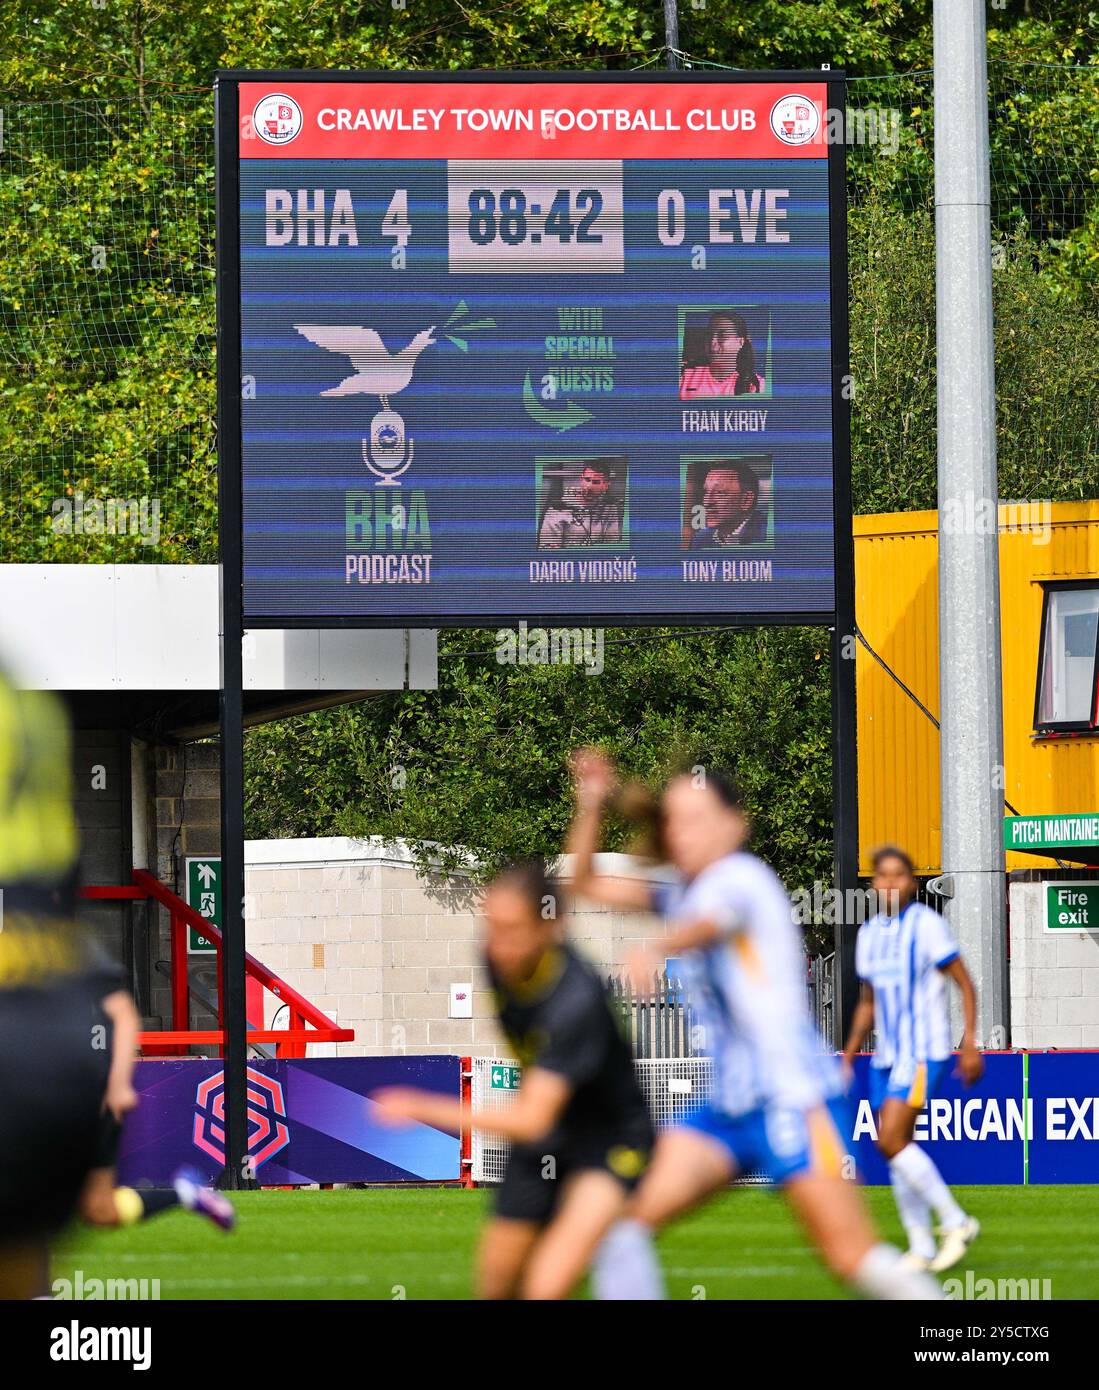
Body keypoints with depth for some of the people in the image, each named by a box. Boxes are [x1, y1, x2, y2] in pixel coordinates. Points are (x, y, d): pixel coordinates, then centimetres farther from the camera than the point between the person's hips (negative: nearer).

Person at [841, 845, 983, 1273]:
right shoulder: (869, 933, 12)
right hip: (886, 1055, 7)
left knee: (892, 1140, -18)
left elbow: (965, 985, -6)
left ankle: (955, 1222, -7)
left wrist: (970, 1044, -13)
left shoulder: (927, 925, -8)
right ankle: (921, 1249, 9)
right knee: (896, 1148, 4)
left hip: (923, 1052, -7)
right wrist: (848, 1057, 16)